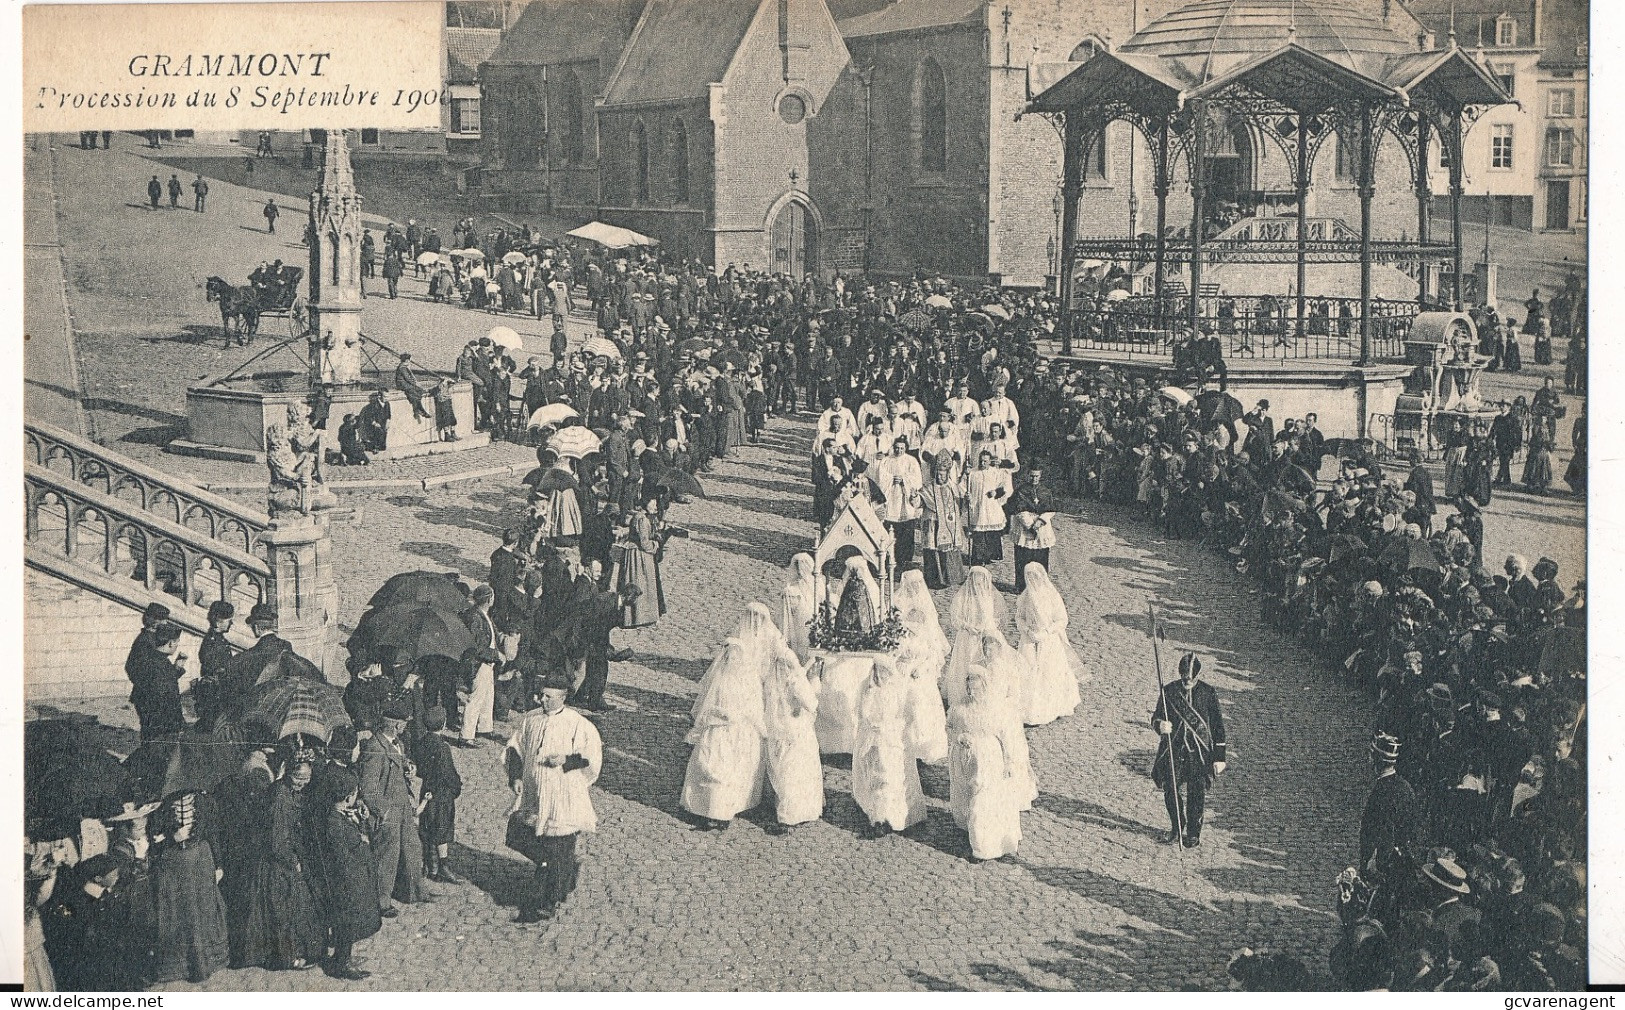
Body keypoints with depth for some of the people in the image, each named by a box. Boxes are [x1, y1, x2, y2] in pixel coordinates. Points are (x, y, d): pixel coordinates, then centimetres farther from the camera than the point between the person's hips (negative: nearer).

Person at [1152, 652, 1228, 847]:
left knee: (1196, 794, -1)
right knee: (1171, 791, 0)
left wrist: (1219, 757, 2)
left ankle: (1194, 833, 14)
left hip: (1199, 751, -1)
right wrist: (1160, 725, -23)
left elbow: (1218, 725, 4)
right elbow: (1156, 718, 3)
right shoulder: (1169, 692, 0)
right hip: (1173, 750, 1)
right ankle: (1177, 827, 23)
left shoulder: (1208, 694, -1)